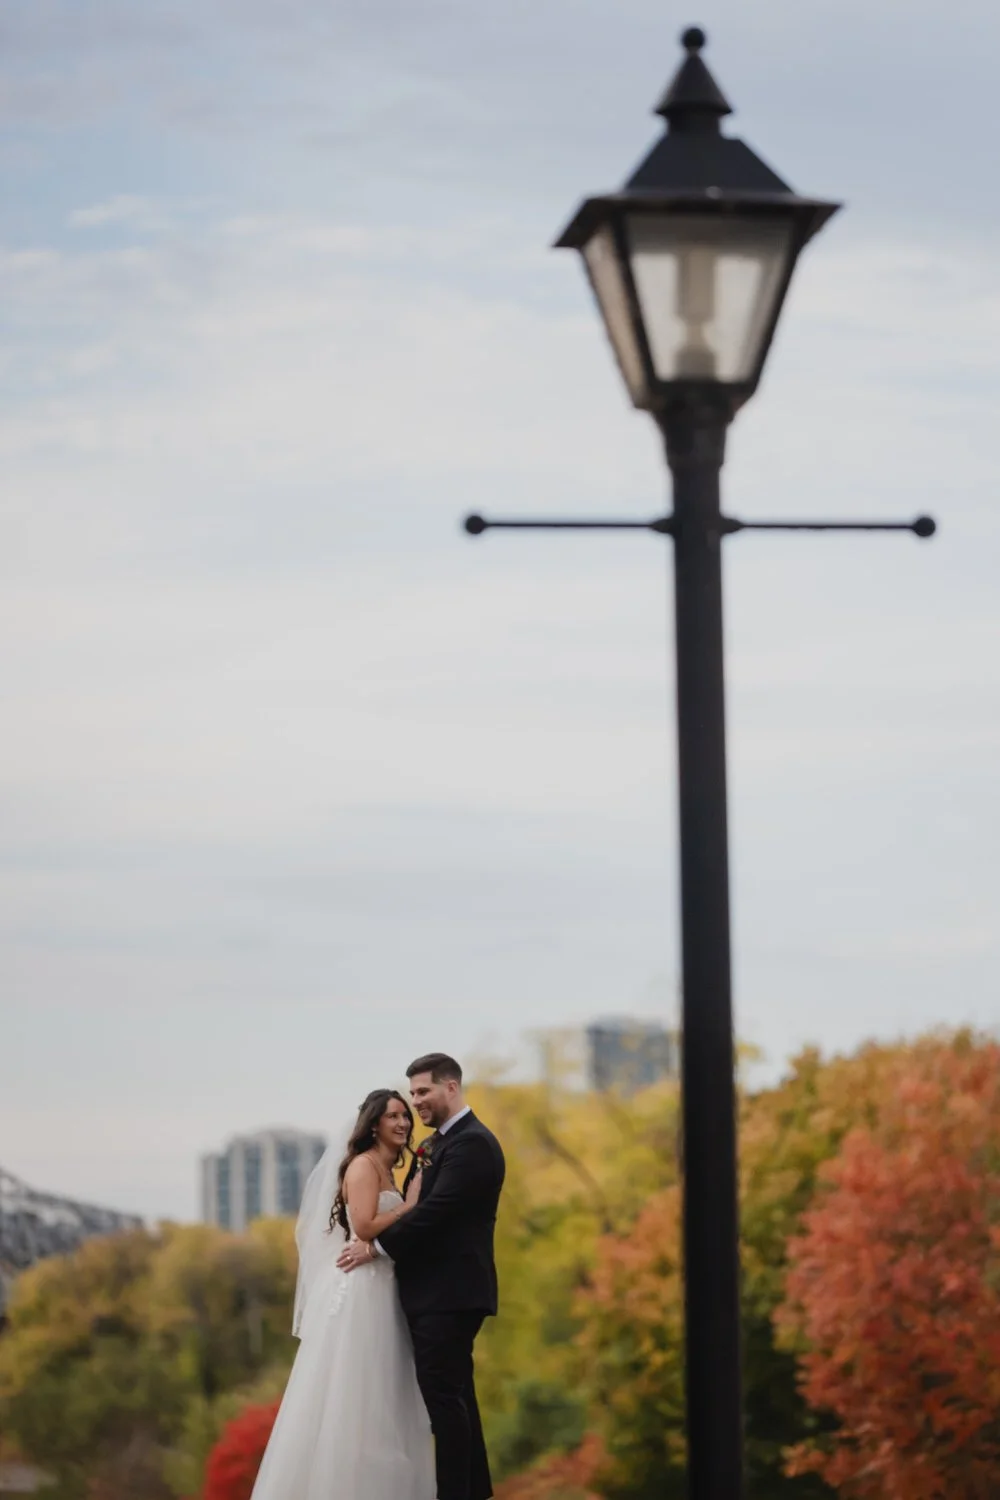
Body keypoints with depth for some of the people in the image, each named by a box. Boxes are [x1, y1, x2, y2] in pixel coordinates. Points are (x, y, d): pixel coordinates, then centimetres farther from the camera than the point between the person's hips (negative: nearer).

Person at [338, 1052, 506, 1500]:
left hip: (450, 1293, -10)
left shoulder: (473, 1143, -14)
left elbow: (435, 1210, -21)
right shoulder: (436, 1143, 17)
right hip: (437, 1291, 10)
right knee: (454, 1394, 13)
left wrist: (377, 1247, -15)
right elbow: (418, 1207, 15)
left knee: (443, 1394, -10)